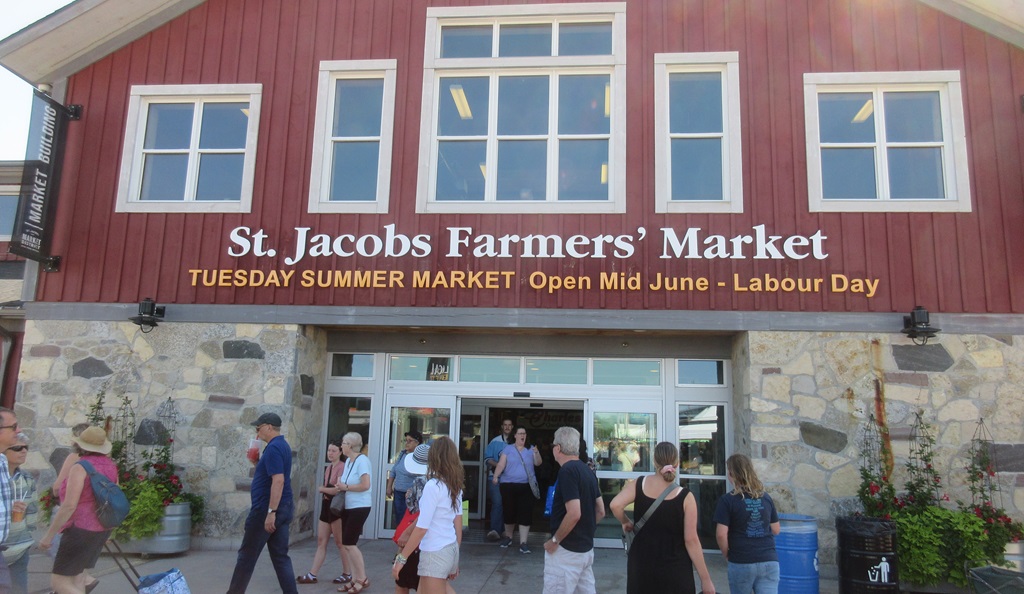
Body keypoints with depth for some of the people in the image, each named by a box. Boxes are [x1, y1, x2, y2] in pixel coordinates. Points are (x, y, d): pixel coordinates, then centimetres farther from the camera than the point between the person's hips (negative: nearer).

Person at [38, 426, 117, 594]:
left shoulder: (80, 468, -19)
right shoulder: (110, 466, 5)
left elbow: (69, 506, -24)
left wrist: (49, 535, -15)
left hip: (81, 531, -8)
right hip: (101, 530, 8)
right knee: (76, 580, 17)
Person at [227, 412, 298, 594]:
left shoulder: (273, 448, -16)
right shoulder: (283, 445, 15)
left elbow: (278, 480, -25)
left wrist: (270, 512, -26)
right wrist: (256, 463, 12)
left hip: (266, 509, -9)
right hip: (283, 509, 9)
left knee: (247, 555, 6)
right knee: (281, 556, 9)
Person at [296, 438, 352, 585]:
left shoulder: (342, 467, -15)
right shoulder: (328, 468, 15)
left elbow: (339, 489, -20)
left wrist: (321, 489, -5)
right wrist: (325, 492, -2)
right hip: (326, 507, 9)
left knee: (340, 542, 0)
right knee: (321, 541, 8)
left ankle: (347, 574, 11)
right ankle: (312, 575, 9)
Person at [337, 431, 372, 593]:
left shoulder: (362, 460, -17)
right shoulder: (348, 460, 9)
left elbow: (365, 485, -23)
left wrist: (346, 487, -14)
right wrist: (340, 486, -3)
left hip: (360, 507, -9)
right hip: (348, 506, 9)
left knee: (348, 543, -8)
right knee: (348, 544, 8)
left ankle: (363, 579, 4)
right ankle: (355, 579, 17)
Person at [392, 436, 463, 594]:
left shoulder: (433, 486, -17)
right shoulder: (455, 487, 5)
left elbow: (421, 528, -18)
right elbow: (458, 523, 10)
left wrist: (401, 558, -11)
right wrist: (455, 559, 19)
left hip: (435, 554, -7)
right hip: (451, 550, 7)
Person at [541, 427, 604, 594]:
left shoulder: (567, 471, -18)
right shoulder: (587, 470, 9)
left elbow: (574, 513, -26)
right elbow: (600, 511, 14)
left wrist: (554, 540, -16)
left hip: (567, 550, -9)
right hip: (586, 548, 9)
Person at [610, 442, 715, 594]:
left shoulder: (639, 484, -6)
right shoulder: (685, 497, -11)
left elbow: (615, 505, -20)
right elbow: (691, 540, -12)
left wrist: (625, 522, 1)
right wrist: (705, 579, -5)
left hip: (641, 566, 2)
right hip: (675, 571, -2)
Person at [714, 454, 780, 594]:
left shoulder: (728, 500, -9)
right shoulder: (766, 497, 6)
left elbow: (721, 535, -13)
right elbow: (776, 530, 15)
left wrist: (726, 554, 4)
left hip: (741, 563, -3)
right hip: (769, 561, 3)